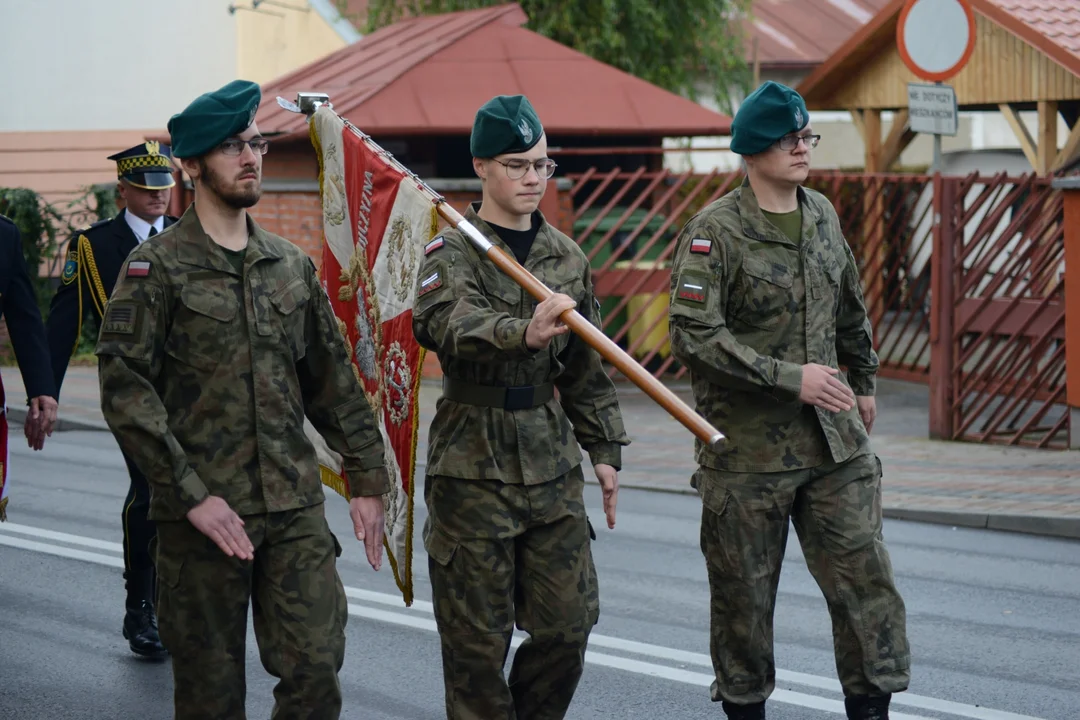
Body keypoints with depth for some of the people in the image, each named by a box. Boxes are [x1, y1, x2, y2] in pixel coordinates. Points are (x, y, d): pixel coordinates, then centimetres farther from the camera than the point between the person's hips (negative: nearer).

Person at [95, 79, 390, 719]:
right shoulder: (158, 266, -4)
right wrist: (192, 495, -17)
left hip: (297, 508, 4)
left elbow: (334, 381, 18)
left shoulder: (292, 265, 12)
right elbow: (125, 389, -11)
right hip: (205, 512, -4)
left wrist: (367, 478, 14)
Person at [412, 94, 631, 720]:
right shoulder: (452, 255, -7)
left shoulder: (566, 256, 11)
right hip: (473, 462, -5)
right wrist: (524, 333, -48)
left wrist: (604, 450, 14)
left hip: (552, 461, 5)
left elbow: (589, 368, 18)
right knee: (479, 638, 1)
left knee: (567, 623, 5)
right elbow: (452, 326, -30)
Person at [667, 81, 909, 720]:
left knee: (864, 571, -2)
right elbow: (693, 335, -19)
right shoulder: (715, 231, -10)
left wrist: (864, 380, 31)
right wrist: (789, 376, -21)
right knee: (744, 593, 6)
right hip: (747, 445, -5)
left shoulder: (822, 215, 9)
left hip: (833, 439, 5)